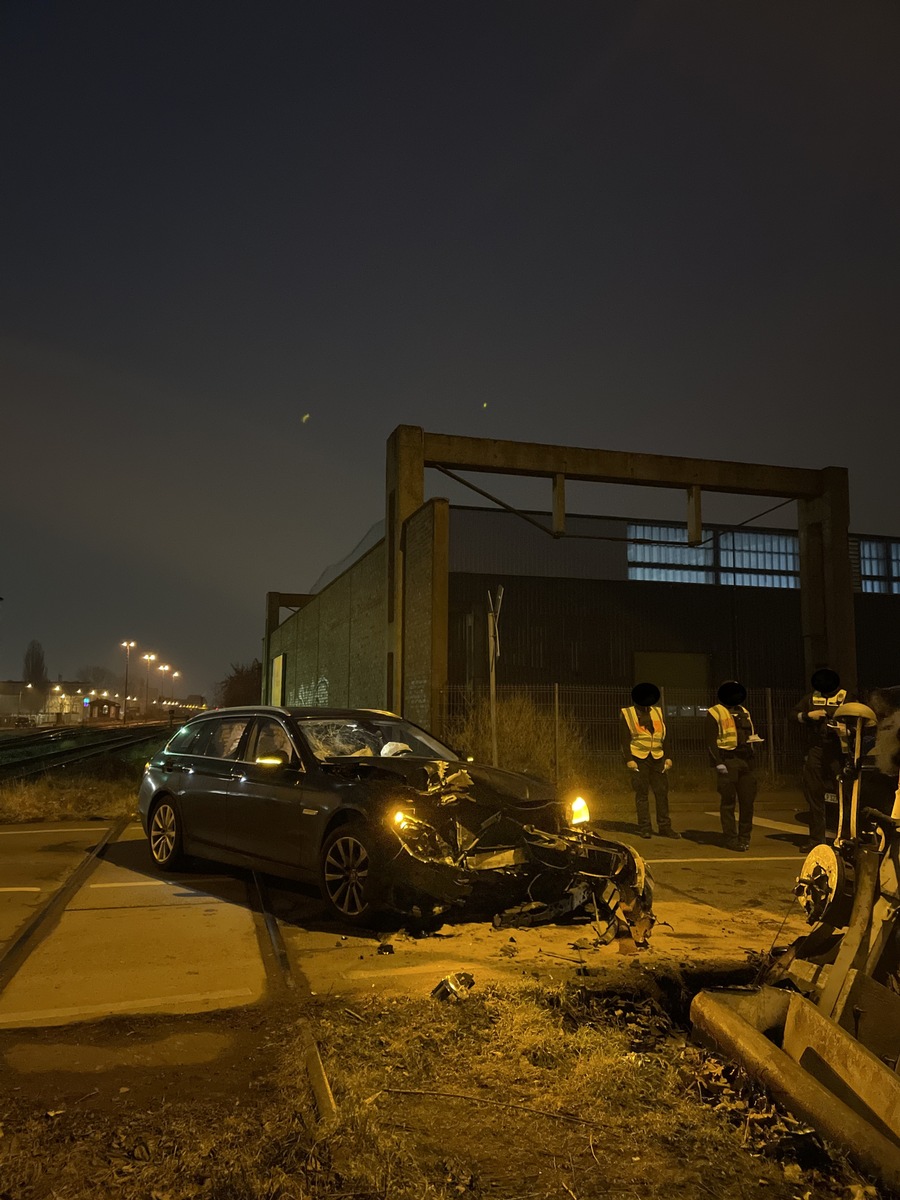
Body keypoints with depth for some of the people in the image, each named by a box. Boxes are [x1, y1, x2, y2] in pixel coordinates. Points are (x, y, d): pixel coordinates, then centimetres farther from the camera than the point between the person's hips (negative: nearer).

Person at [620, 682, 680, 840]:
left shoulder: (657, 712, 14)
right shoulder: (627, 714, 3)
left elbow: (665, 737, 15)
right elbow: (624, 739, -1)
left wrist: (668, 757, 6)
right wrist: (629, 759, -10)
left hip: (658, 759, 3)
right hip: (639, 760, -3)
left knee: (662, 793, 2)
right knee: (642, 794, 0)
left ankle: (664, 827, 9)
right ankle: (645, 828, 6)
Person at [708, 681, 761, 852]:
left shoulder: (744, 712, 20)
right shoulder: (716, 712, 0)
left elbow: (751, 733, 27)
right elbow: (711, 740, -6)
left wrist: (754, 738, 3)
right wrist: (718, 762, -14)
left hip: (745, 760, 6)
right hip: (727, 761, -6)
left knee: (748, 799, 6)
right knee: (728, 801, -2)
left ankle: (745, 837, 17)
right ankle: (731, 839, 3)